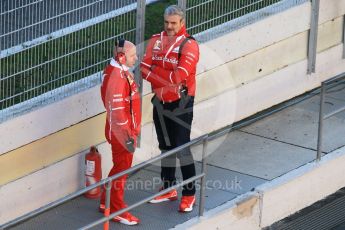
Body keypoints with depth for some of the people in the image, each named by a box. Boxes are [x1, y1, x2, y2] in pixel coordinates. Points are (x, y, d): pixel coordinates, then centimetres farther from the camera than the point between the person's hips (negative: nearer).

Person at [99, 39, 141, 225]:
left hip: (127, 129, 10)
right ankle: (117, 211, 13)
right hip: (120, 132, -10)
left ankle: (107, 203, 34)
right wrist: (127, 136, -23)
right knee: (122, 169, 1)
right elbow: (117, 110, -26)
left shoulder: (121, 72, 7)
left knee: (121, 166, 21)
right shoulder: (116, 77, -26)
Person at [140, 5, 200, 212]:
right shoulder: (156, 41, 5)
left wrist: (156, 72, -11)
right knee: (166, 146, 16)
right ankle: (169, 189, 27)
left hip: (181, 103, -6)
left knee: (182, 147, -6)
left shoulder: (189, 45, -13)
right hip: (161, 101, 6)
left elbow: (179, 75, -24)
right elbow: (145, 68, -6)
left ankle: (189, 194, 2)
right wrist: (169, 80, -21)